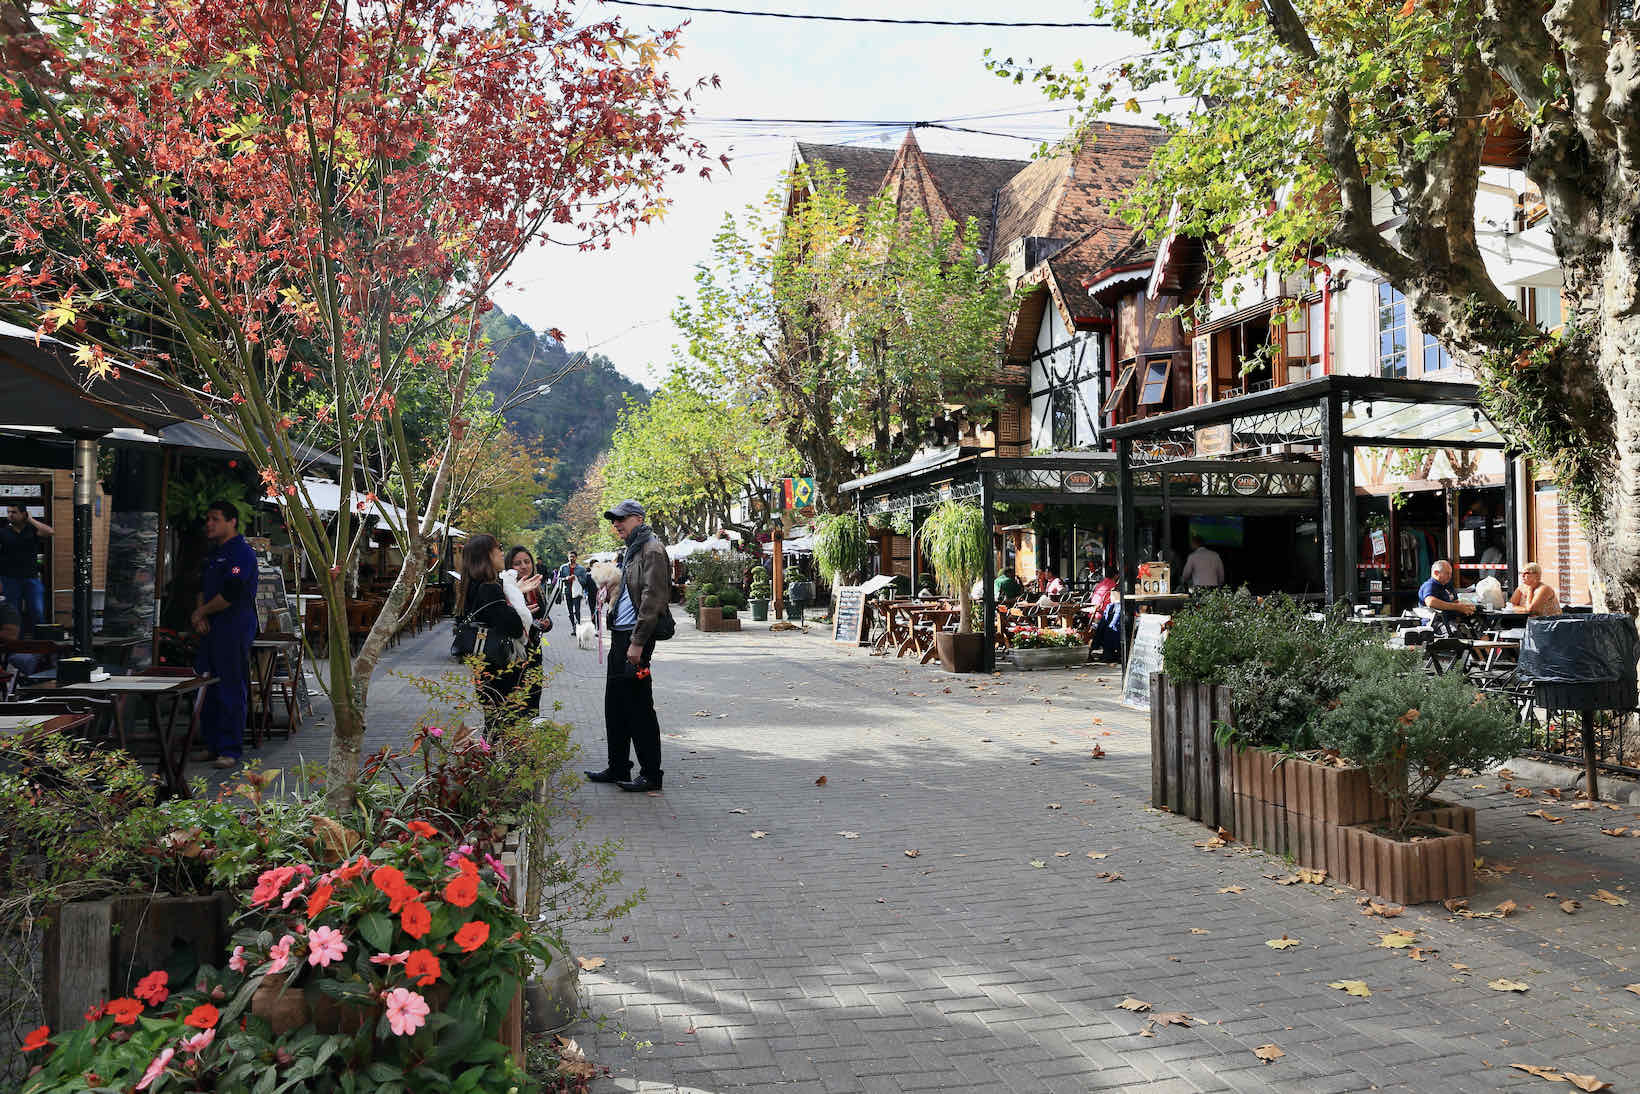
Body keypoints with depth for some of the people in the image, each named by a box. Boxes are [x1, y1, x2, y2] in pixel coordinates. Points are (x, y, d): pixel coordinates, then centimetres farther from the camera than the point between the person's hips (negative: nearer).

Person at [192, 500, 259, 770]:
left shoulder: (242, 553, -12)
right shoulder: (214, 553, 19)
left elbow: (230, 594, -19)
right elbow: (203, 588, 22)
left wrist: (201, 612, -6)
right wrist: (200, 613, 2)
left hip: (235, 630, -10)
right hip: (211, 630, 10)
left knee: (232, 689, -6)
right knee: (208, 689, 12)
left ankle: (230, 749, -2)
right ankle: (212, 745, 21)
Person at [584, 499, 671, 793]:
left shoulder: (651, 549, -12)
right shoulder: (630, 550, 19)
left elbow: (652, 598, -19)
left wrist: (637, 642, -22)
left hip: (636, 636, -10)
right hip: (620, 636, 10)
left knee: (638, 707, -5)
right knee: (615, 704, 14)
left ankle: (651, 774, 3)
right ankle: (618, 768, 24)